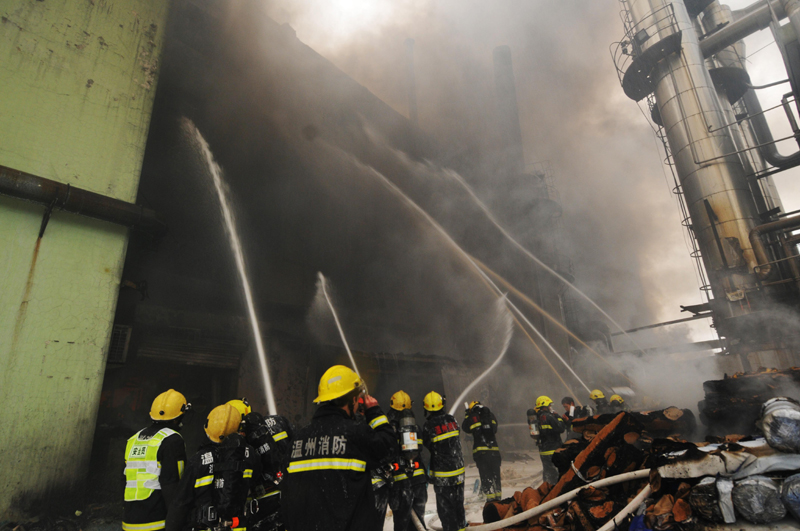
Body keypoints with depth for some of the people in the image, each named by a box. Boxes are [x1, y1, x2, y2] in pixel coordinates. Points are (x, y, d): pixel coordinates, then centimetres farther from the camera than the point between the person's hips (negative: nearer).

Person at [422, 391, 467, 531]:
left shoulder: (429, 426, -19)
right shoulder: (452, 420, -4)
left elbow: (428, 446, -7)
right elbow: (456, 442, 7)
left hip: (442, 475, -6)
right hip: (458, 470, 6)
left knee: (445, 506, 8)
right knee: (458, 503, 23)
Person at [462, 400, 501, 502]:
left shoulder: (473, 417, -2)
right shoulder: (491, 415, 9)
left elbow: (465, 428, 12)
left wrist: (467, 416, 21)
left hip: (480, 451, -4)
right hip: (494, 450, 4)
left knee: (485, 475, 2)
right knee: (495, 474, 15)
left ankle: (491, 497, -2)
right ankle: (498, 496, 17)